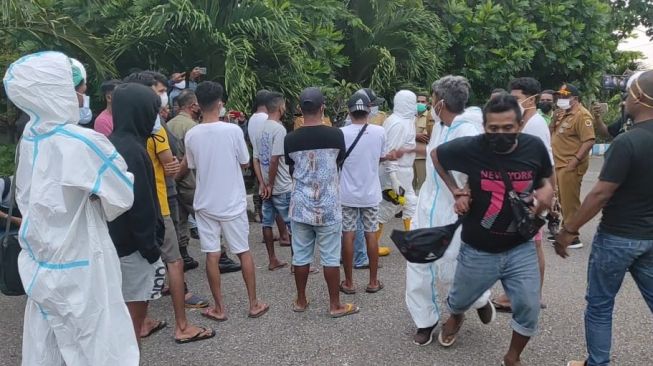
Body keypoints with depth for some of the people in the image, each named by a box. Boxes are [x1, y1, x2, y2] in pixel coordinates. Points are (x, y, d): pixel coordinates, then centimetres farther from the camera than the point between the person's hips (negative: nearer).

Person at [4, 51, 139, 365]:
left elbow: (25, 198, 12)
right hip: (77, 265, -7)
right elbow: (124, 195, -14)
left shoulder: (30, 138, 1)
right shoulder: (82, 142, -21)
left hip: (41, 262, 7)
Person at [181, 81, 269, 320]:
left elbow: (191, 166, 7)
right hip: (233, 203, -1)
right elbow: (245, 163, -2)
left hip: (205, 204, 1)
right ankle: (254, 304, 18)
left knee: (212, 255, 8)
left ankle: (219, 308, 15)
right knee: (244, 252, 10)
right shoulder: (233, 130, -13)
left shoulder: (191, 135, -6)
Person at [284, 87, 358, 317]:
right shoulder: (336, 135, -9)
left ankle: (301, 301, 26)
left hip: (300, 205, 2)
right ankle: (335, 305, 17)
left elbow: (291, 169, 7)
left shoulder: (290, 139, -7)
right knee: (331, 257, 7)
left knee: (301, 255, 12)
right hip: (328, 207, -1)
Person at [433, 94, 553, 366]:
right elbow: (435, 154, 1)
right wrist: (457, 192, -7)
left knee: (529, 310, -1)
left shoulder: (535, 147, -12)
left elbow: (545, 178, 8)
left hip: (521, 248, 1)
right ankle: (456, 317, 59)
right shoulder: (470, 148, -19)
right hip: (478, 250, -1)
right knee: (460, 300, 20)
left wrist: (547, 190, -15)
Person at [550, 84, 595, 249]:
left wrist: (575, 161, -25)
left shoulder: (582, 115, -15)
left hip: (570, 166, -10)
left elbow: (589, 141, -22)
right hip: (560, 164, 10)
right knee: (563, 201, 17)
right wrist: (555, 120, 1)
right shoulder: (564, 113, 14)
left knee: (570, 202, -5)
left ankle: (573, 238, 2)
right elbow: (552, 133, 19)